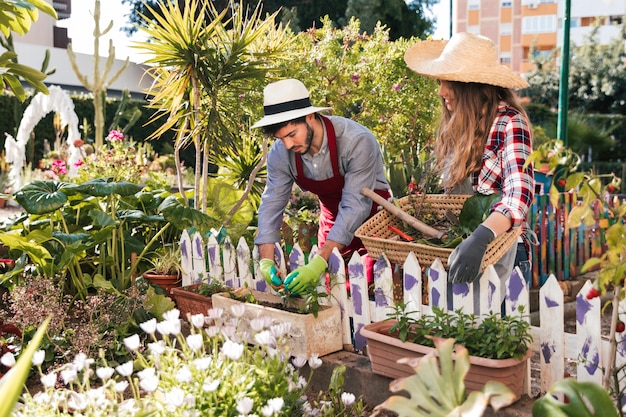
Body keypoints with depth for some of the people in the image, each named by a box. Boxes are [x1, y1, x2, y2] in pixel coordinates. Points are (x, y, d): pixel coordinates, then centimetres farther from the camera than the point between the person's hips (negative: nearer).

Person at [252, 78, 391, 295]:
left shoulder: (357, 141, -31)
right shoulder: (280, 153, -14)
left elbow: (355, 206, -34)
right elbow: (272, 204, -11)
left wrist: (319, 262, -42)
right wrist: (266, 261, -26)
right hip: (332, 223, 5)